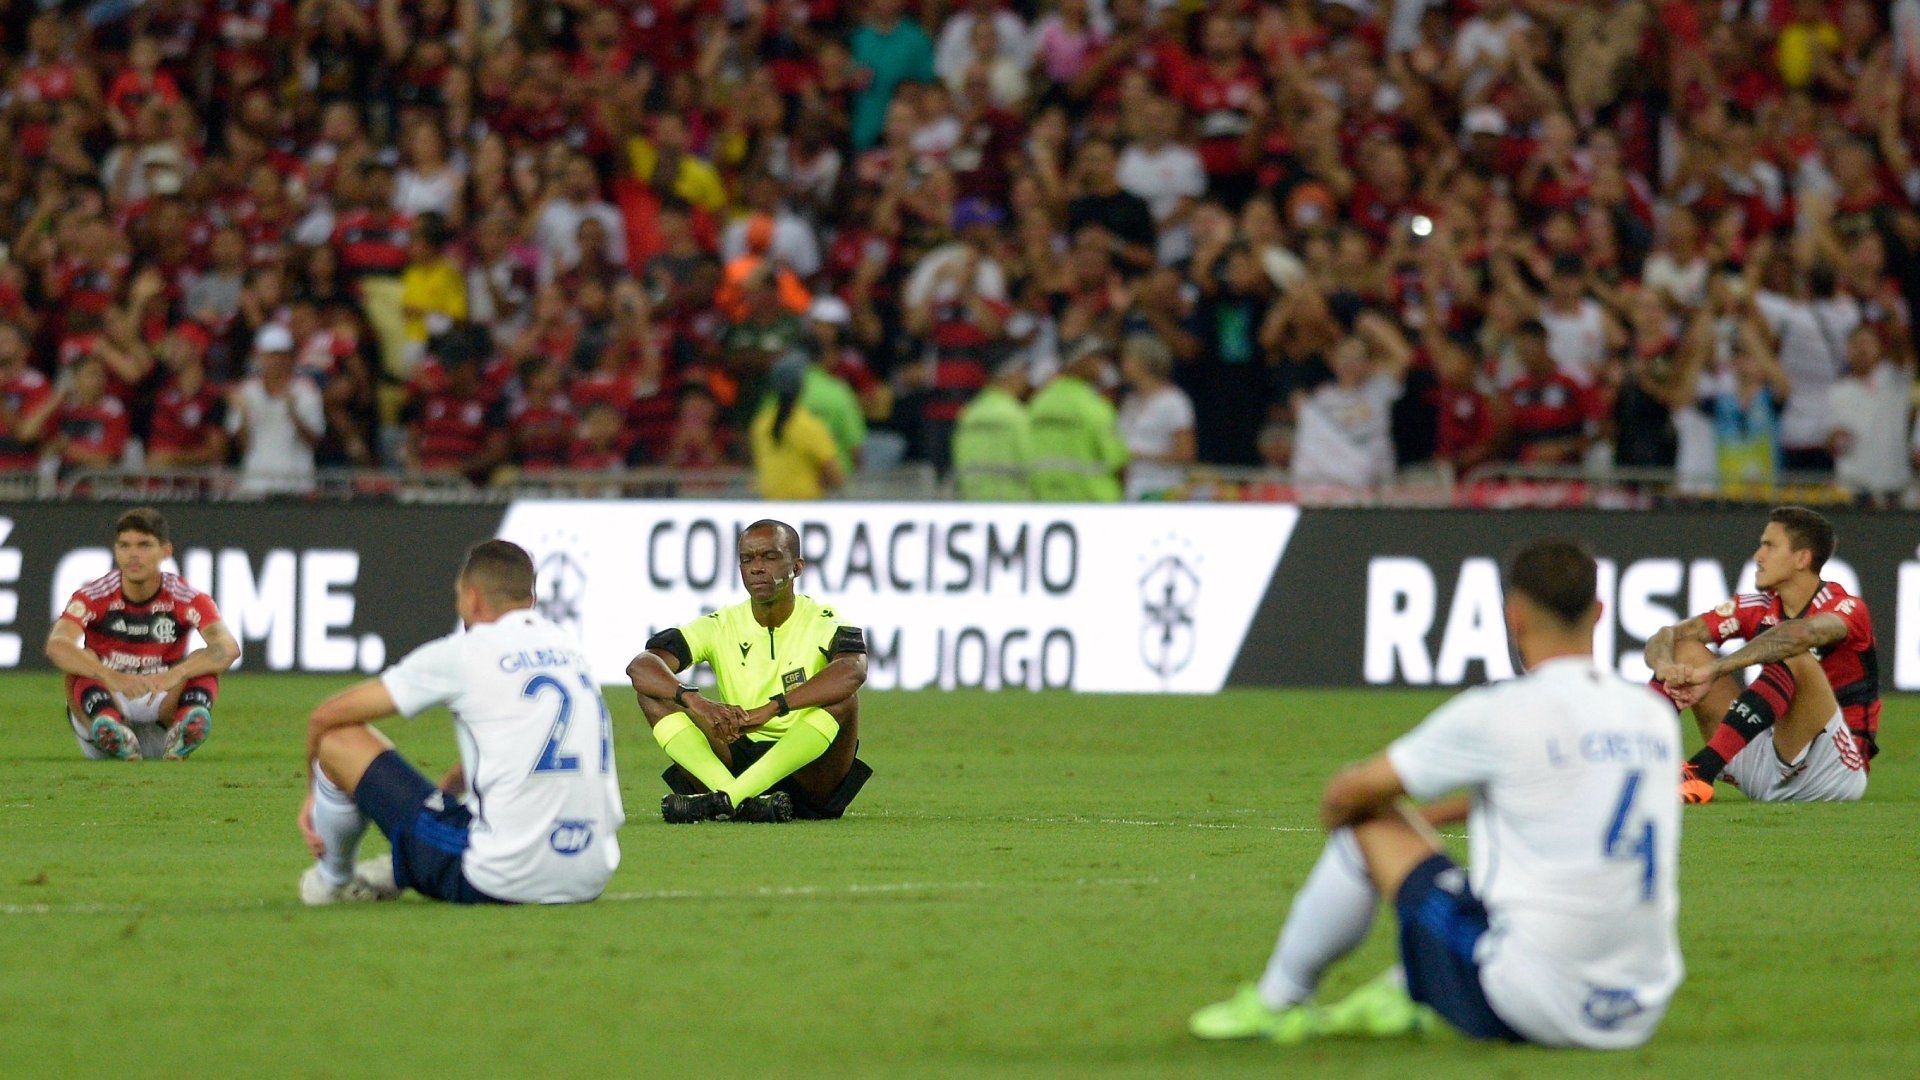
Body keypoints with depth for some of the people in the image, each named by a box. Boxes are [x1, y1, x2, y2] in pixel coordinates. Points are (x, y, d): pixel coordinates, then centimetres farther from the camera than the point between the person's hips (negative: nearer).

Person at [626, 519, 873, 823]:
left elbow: (853, 671, -29)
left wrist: (769, 709, -38)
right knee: (653, 690, -14)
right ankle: (740, 798, -38)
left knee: (842, 698, -30)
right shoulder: (719, 626, 3)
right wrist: (697, 702, -32)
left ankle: (727, 799, -40)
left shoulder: (823, 623, -4)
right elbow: (640, 666, -10)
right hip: (737, 761, 3)